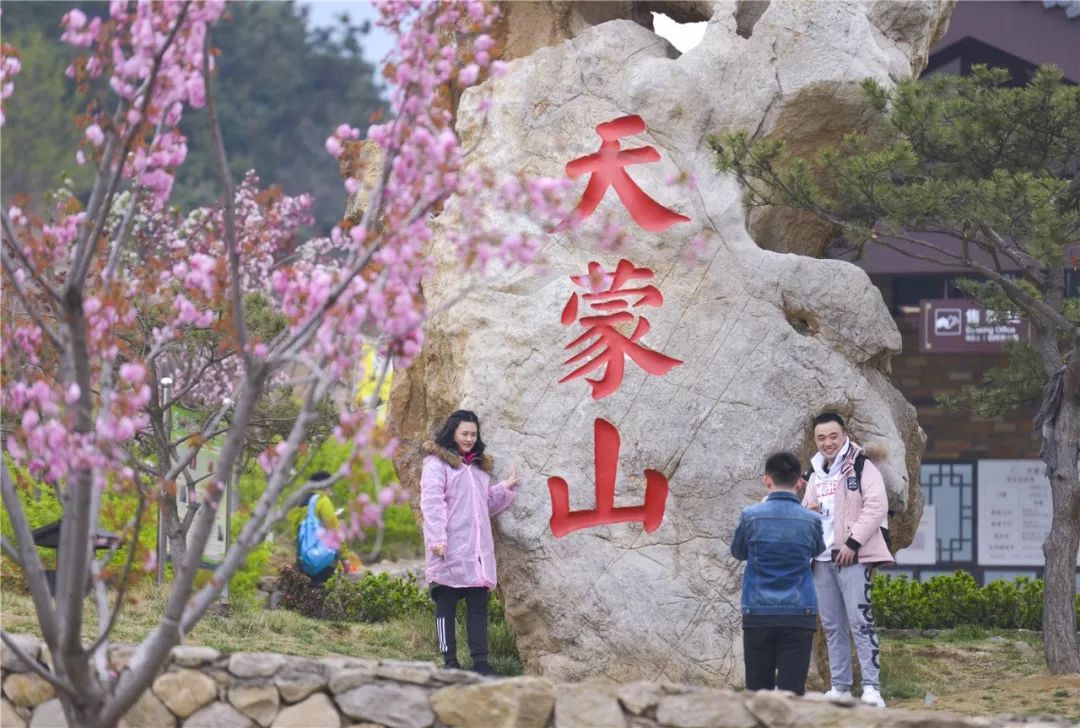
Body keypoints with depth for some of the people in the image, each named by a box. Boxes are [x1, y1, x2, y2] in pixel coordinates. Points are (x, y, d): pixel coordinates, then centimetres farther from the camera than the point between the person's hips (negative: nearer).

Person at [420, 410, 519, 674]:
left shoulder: (480, 466, 22)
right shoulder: (437, 463, -1)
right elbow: (432, 502, -11)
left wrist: (505, 489, 11)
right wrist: (437, 539, -20)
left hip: (478, 551, 7)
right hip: (449, 551, -7)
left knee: (478, 606, 5)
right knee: (446, 604, -2)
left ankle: (481, 663, 7)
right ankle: (450, 664, -2)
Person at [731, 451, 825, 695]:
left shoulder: (751, 516, -5)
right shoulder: (811, 521, -2)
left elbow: (738, 552, 13)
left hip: (758, 614, 0)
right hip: (799, 615, 0)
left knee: (758, 688, 8)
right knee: (792, 689, -3)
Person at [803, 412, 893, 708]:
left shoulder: (861, 467, -2)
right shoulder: (816, 475, 19)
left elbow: (877, 506, -13)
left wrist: (853, 542, -18)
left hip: (852, 556, -7)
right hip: (822, 558, 7)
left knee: (860, 620, -12)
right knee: (832, 625, 8)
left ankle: (872, 687, -14)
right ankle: (840, 687, 13)